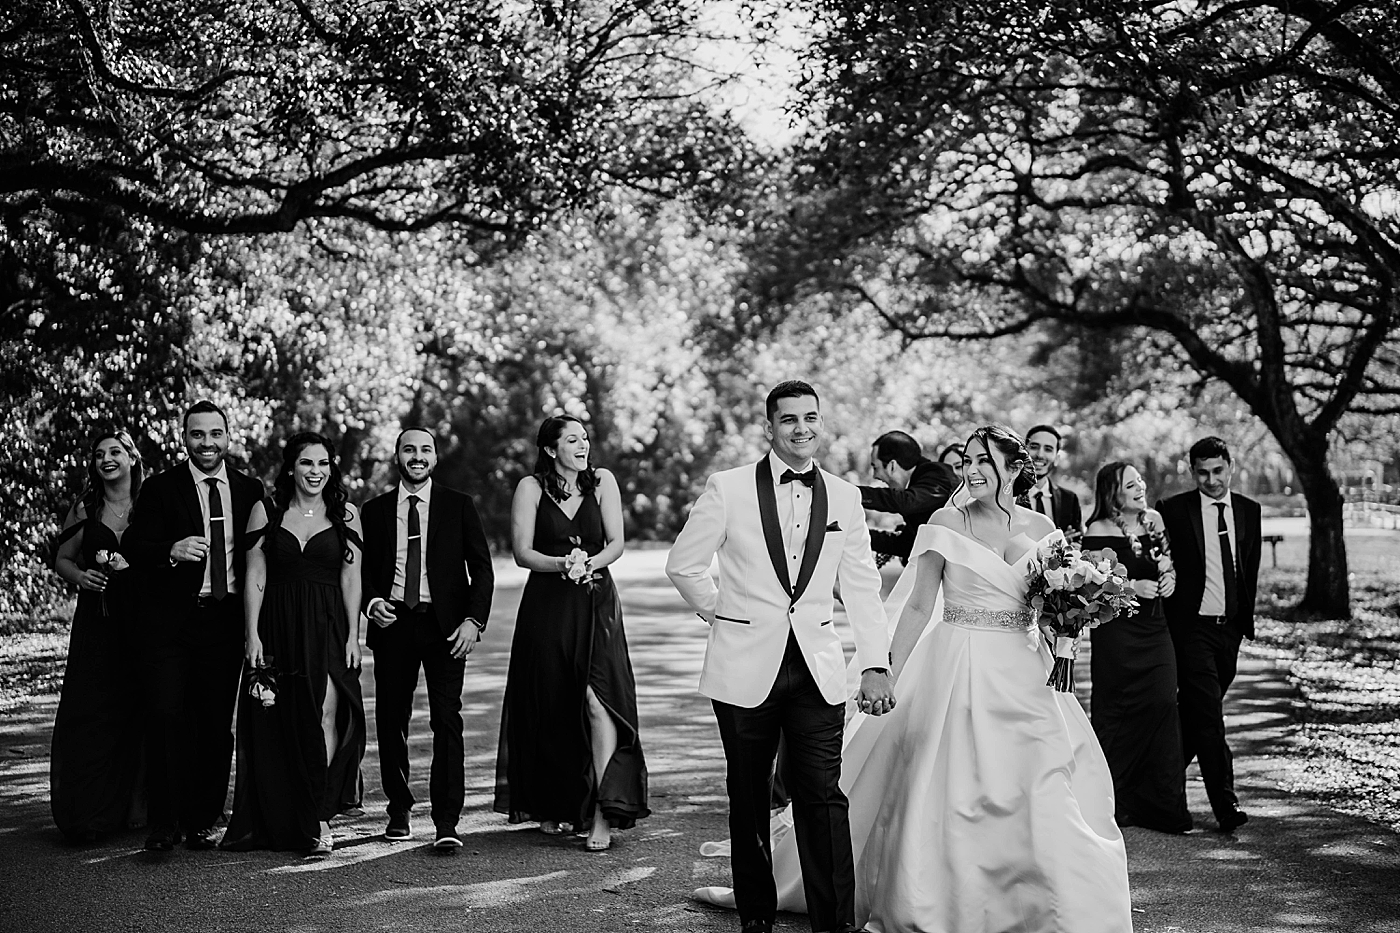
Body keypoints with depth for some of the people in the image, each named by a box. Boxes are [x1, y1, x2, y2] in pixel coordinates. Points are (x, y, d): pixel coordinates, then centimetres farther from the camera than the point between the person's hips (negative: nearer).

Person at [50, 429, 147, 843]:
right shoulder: (85, 509, 10)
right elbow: (62, 559, 16)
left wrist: (132, 565, -13)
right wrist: (80, 575, -4)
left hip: (142, 621, -2)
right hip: (97, 622, 2)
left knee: (138, 712, -3)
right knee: (89, 714, -4)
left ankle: (135, 807, 10)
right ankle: (88, 815, 3)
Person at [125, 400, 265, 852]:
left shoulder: (249, 490, 11)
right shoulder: (159, 488, 3)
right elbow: (133, 548, -5)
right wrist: (171, 551, -23)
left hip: (226, 619, 2)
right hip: (171, 619, -2)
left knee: (217, 722, 3)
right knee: (166, 716, -9)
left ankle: (203, 821, 13)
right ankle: (163, 822, -1)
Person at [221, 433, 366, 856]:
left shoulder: (345, 514, 7)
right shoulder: (265, 511, 7)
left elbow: (350, 579, 5)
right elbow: (255, 577, 4)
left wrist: (353, 635, -2)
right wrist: (252, 634, -3)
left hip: (327, 628, -1)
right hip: (277, 626, 1)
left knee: (325, 716, -11)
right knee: (278, 723, 1)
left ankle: (319, 817, -4)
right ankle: (278, 824, 11)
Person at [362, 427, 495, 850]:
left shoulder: (459, 506, 7)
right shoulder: (374, 510, 11)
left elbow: (481, 568, 4)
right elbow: (363, 570, 14)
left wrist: (474, 620, -8)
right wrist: (372, 602, -7)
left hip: (445, 624, -2)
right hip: (392, 623, 2)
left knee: (447, 720, -8)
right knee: (391, 720, 5)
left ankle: (446, 823, -8)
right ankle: (399, 811, 20)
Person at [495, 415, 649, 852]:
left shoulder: (602, 481, 6)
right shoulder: (531, 487, 2)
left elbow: (616, 544, 2)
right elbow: (522, 552, -3)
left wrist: (588, 563, -17)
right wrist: (561, 564, -20)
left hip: (596, 605, 0)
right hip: (546, 606, 0)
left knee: (598, 698, -14)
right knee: (550, 707, 6)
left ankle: (602, 813, -16)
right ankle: (551, 806, 23)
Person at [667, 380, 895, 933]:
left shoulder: (845, 498, 6)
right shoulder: (728, 489, -4)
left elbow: (862, 589, 6)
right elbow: (683, 564, 4)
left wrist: (875, 666, 0)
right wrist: (720, 613, 4)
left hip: (818, 671, 1)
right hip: (746, 668, -1)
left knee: (823, 797, -5)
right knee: (748, 799, 9)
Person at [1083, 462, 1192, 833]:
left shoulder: (1154, 519, 9)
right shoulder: (1099, 532, -9)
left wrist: (1170, 576, 3)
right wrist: (1131, 587, -17)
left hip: (1154, 630, 5)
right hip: (1116, 632, -5)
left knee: (1162, 704, -3)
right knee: (1118, 713, 1)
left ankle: (1160, 804, 6)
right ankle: (1114, 803, 15)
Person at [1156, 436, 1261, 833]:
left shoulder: (1249, 510, 7)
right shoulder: (1173, 510, -7)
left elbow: (1251, 569, 16)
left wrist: (1246, 616, 13)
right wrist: (1167, 622, -3)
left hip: (1231, 628, 5)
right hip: (1192, 627, -5)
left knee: (1197, 712, 12)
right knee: (1209, 715, -9)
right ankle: (1225, 805, -9)